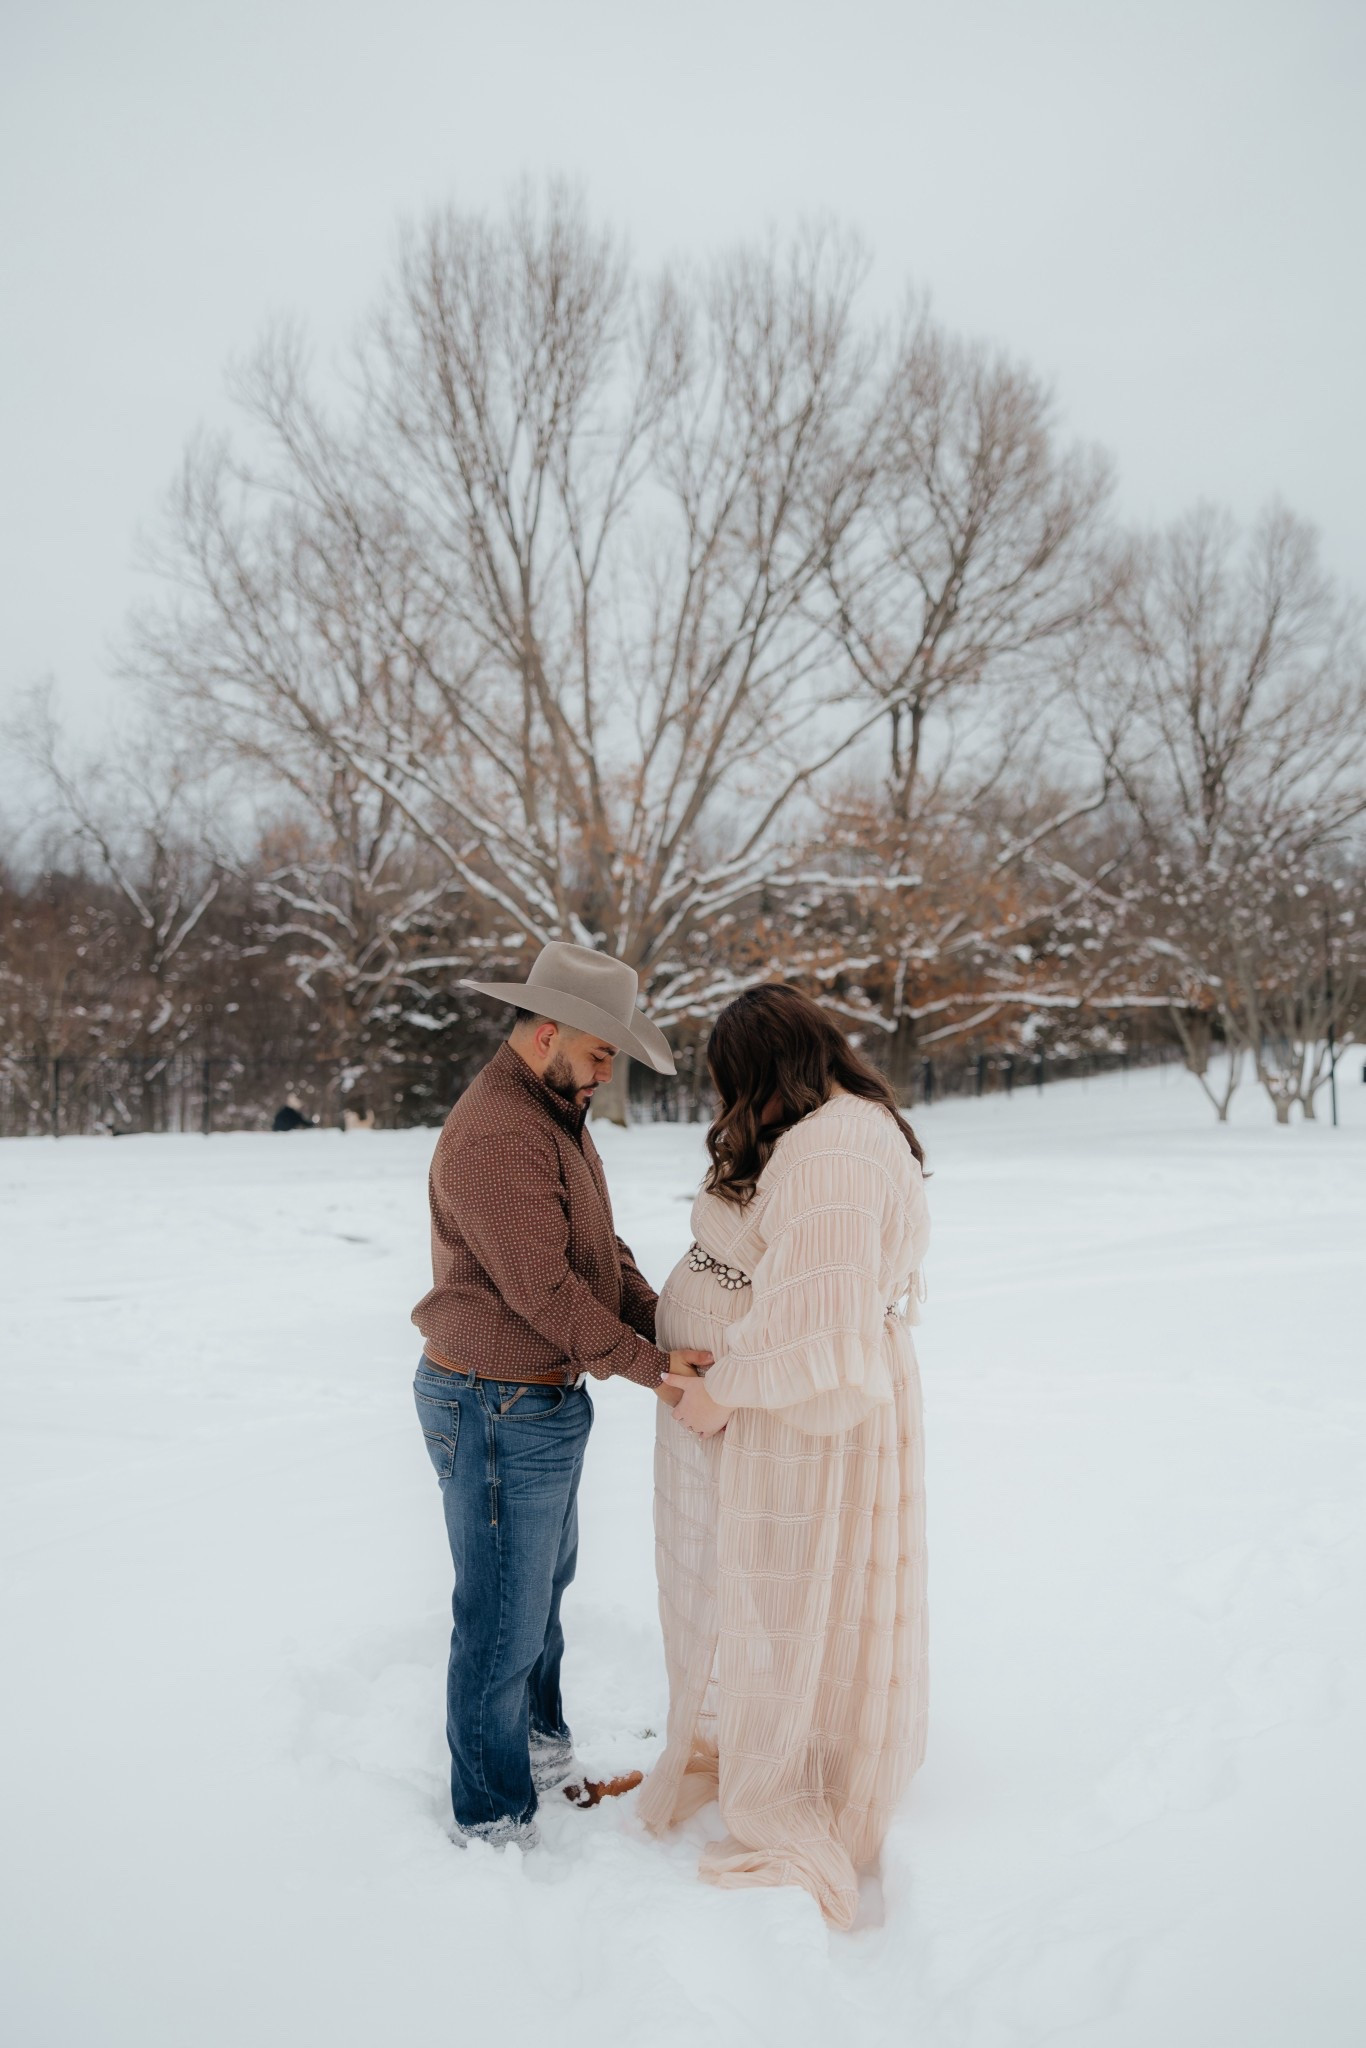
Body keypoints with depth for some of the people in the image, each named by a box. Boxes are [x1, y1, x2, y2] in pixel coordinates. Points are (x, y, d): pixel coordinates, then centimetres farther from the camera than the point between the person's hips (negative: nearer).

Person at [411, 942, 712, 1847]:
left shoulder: (556, 1113, 9)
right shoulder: (497, 1137, -25)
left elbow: (601, 1249, 9)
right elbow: (547, 1290, -26)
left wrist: (663, 1326, -4)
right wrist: (648, 1367, -18)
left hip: (547, 1400, 11)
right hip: (498, 1410, -11)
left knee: (544, 1586, 26)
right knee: (504, 1620, 5)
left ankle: (543, 1754, 46)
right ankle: (496, 1823, 22)